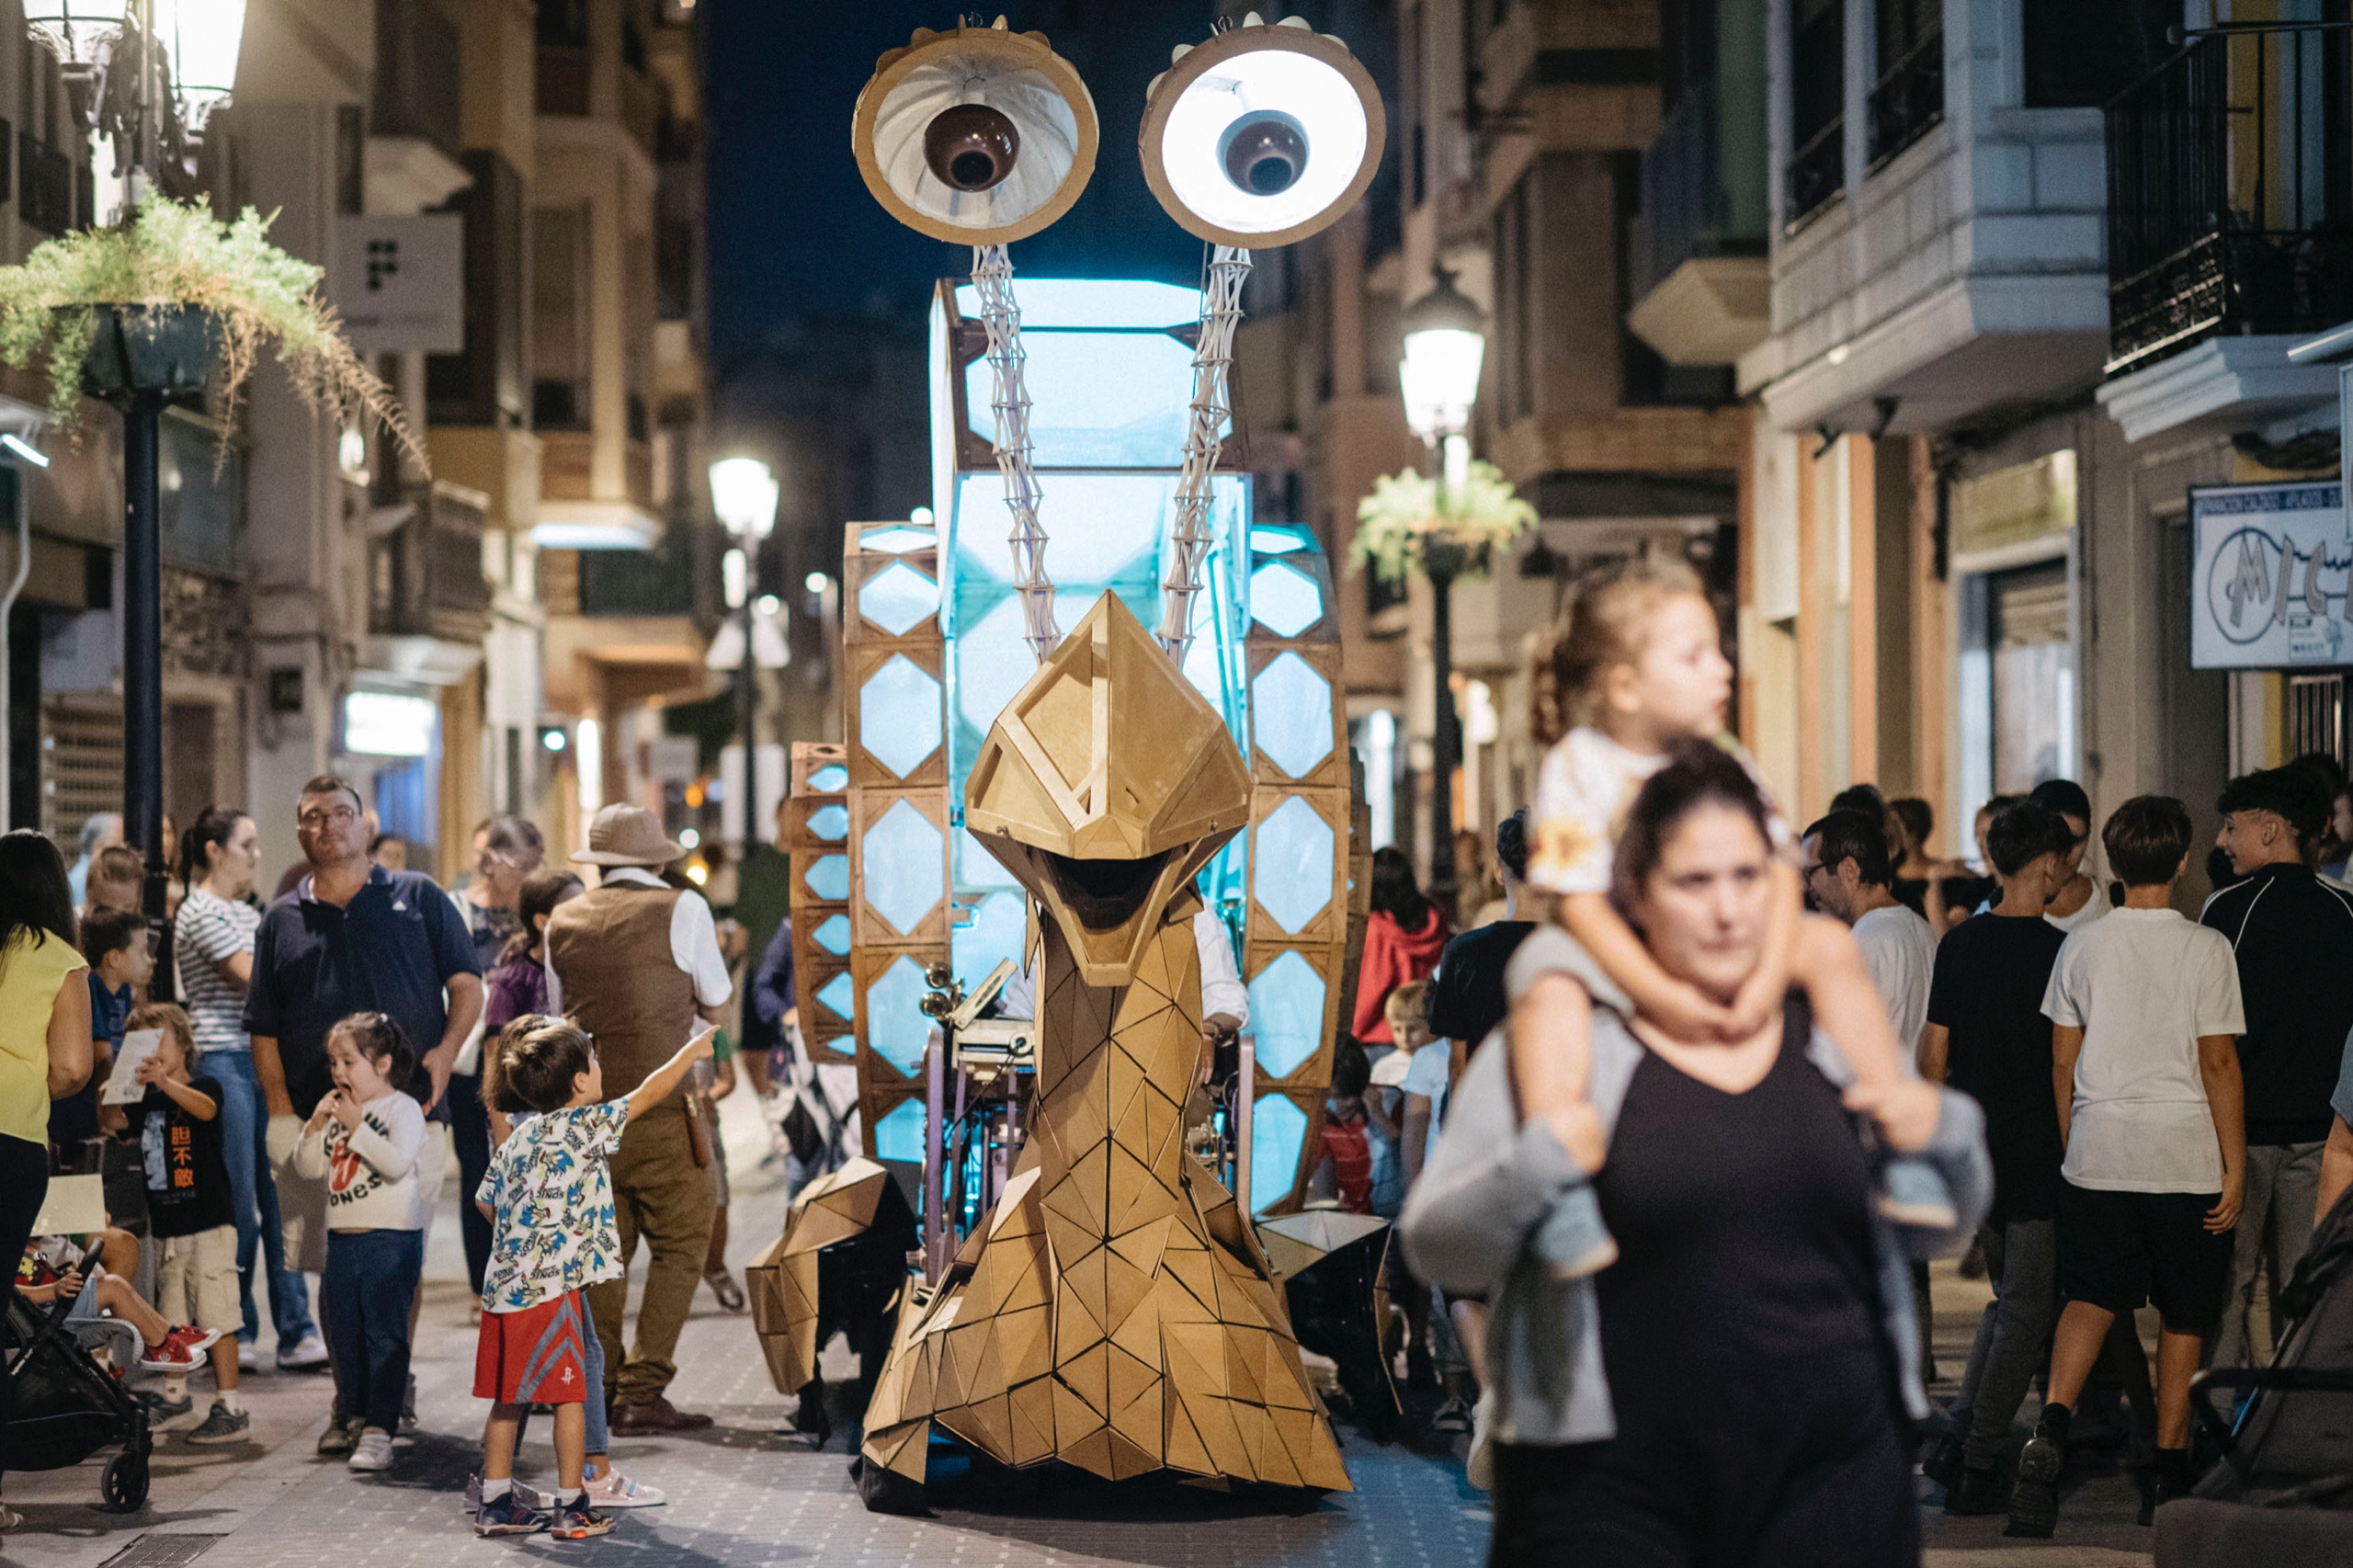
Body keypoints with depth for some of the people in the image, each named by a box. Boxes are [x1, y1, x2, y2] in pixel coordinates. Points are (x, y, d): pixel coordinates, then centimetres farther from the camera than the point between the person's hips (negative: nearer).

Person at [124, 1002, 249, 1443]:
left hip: (209, 1221, -7)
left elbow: (205, 1108, -29)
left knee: (215, 1317, -10)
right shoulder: (144, 1102, 13)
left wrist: (165, 1083, -47)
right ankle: (175, 1394, 29)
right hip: (165, 1224, 7)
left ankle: (229, 1407, -10)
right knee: (171, 1317, 14)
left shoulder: (203, 1085, -7)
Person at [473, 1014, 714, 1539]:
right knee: (569, 1396, 1)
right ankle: (572, 1508, 5)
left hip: (504, 1284, 7)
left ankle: (496, 1505, 17)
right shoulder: (581, 1126, -8)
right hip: (551, 1286, -7)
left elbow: (487, 1201, 21)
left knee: (509, 1398, 12)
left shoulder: (517, 1138, 14)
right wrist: (690, 1052, 13)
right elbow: (649, 1094, -1)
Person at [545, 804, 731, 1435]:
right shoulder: (682, 909, -4)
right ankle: (643, 1392, -6)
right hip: (660, 1106, -5)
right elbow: (716, 1006, 7)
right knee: (680, 1246, 2)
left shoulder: (563, 921, 8)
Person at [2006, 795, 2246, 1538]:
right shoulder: (2204, 948, -7)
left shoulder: (2081, 945, 3)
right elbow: (2218, 1064, -8)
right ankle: (2170, 1469, 14)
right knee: (2183, 1315, 10)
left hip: (2098, 1150, 2)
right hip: (2185, 1156, -2)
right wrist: (2235, 1166, -4)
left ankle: (2052, 1427, -21)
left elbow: (2063, 1061, 6)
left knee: (2089, 1298, 4)